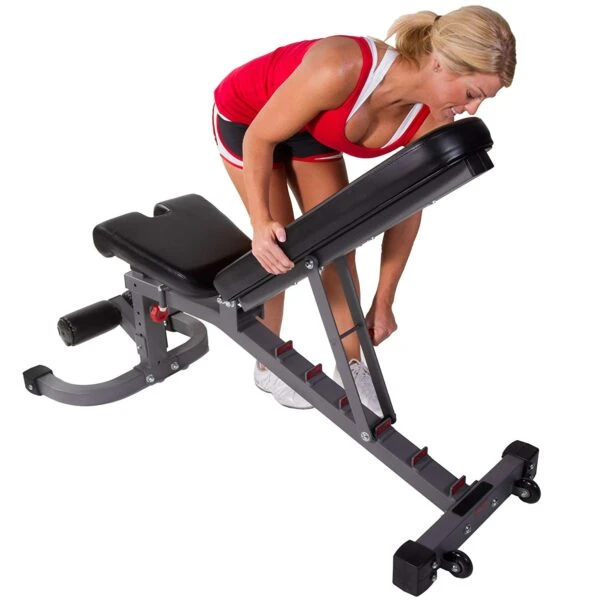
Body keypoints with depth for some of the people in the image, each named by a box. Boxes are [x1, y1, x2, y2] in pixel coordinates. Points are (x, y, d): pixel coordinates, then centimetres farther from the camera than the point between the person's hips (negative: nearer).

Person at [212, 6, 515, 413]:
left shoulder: (432, 121, -25)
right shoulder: (341, 69, -43)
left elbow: (407, 208, -12)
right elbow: (259, 139, -28)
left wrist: (384, 300, -8)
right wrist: (261, 222, -40)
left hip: (310, 125, 5)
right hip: (246, 115, -4)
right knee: (279, 251, -5)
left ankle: (352, 369, 17)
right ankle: (268, 366, 16)